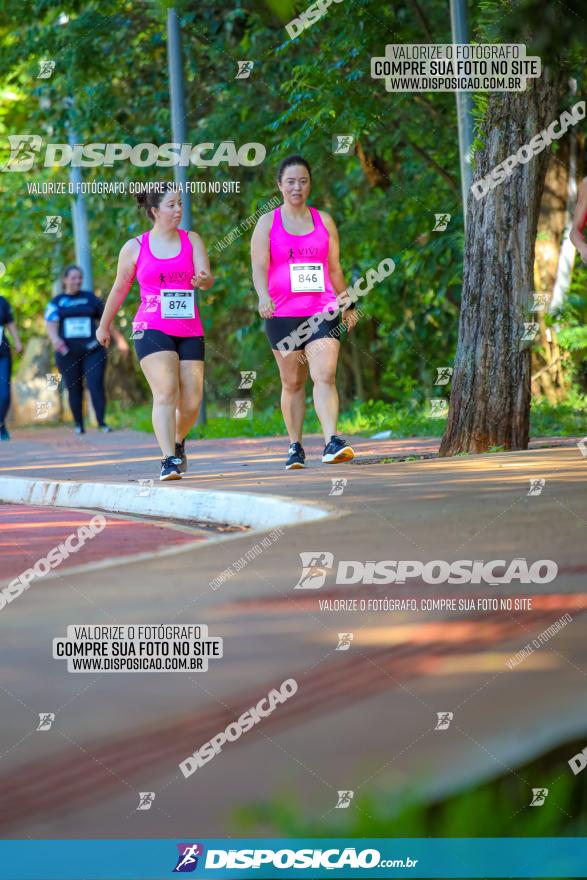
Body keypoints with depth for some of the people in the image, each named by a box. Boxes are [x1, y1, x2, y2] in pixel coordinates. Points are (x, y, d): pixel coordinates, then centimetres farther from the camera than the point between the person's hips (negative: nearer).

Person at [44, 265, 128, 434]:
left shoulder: (90, 298, 13)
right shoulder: (56, 302, 8)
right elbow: (51, 324, -4)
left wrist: (119, 339, 18)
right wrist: (55, 339, -25)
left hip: (92, 351, 0)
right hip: (68, 353, 0)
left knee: (96, 385, -14)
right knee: (74, 389, 4)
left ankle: (101, 422, -14)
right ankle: (79, 424, 14)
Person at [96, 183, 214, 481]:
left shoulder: (192, 241, 8)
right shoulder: (134, 248, 5)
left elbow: (207, 277, -5)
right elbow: (119, 289, 16)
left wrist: (203, 280, -30)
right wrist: (104, 326, 24)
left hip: (189, 330, 2)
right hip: (152, 329, -2)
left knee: (191, 402, 0)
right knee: (166, 392, -21)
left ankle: (178, 441, 32)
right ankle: (168, 461, -25)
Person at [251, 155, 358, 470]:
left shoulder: (324, 221, 11)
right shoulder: (267, 223, 5)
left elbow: (335, 269, 19)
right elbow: (259, 267, -6)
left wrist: (347, 306, 22)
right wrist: (263, 296, -24)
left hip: (323, 312, 0)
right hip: (283, 315, 0)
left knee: (325, 375, -16)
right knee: (292, 382, 7)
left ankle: (332, 443, -26)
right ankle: (295, 447, 18)